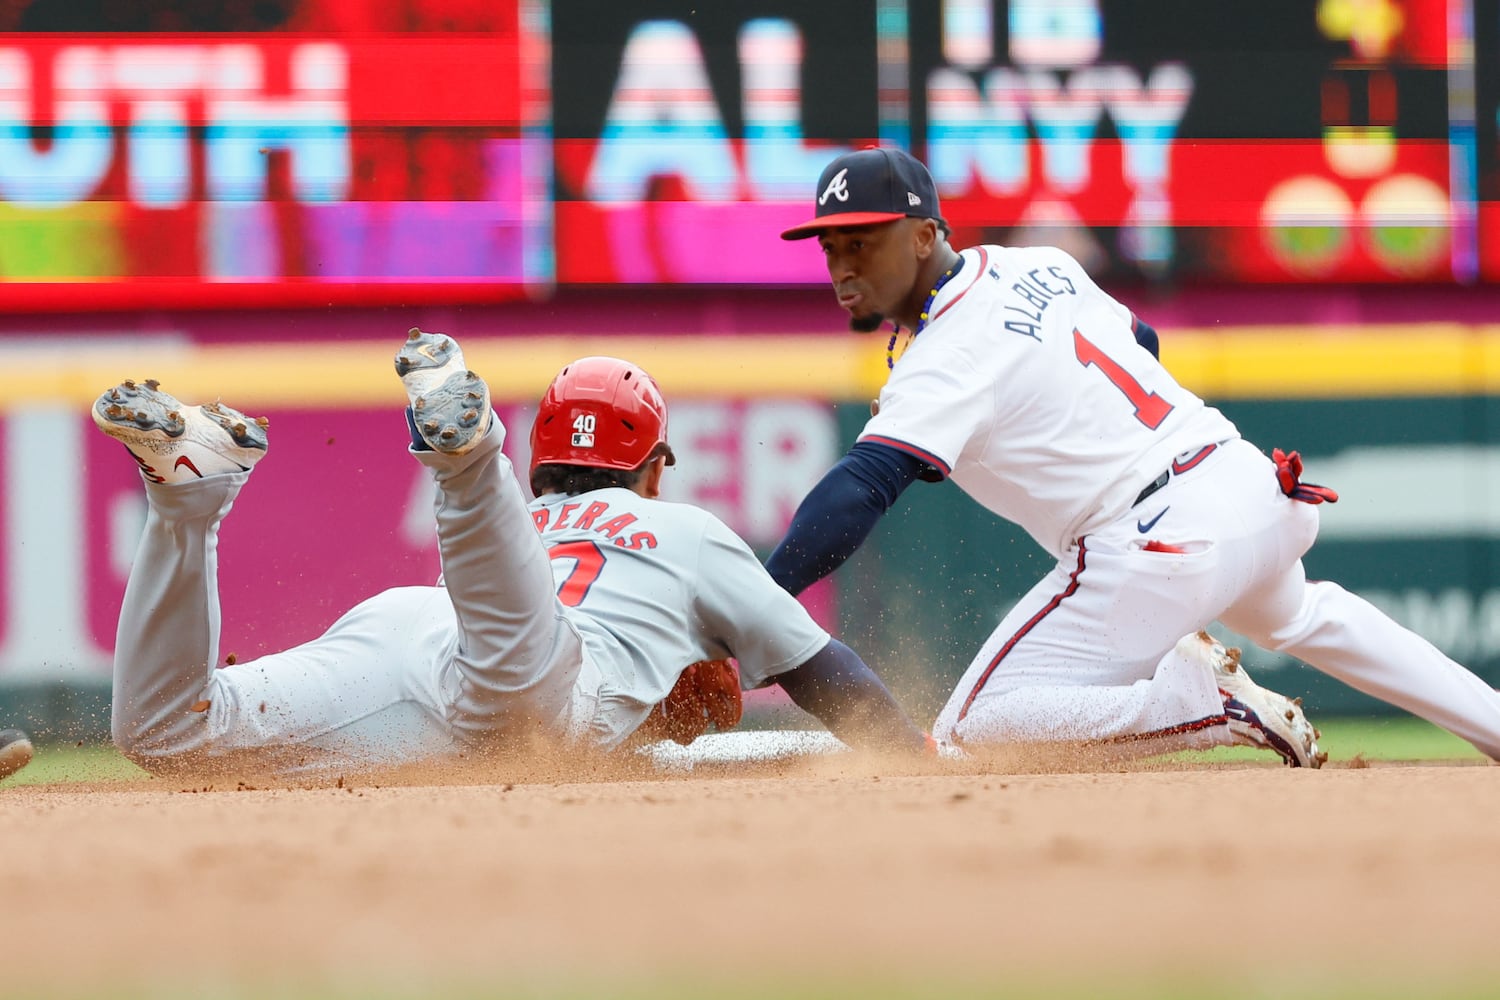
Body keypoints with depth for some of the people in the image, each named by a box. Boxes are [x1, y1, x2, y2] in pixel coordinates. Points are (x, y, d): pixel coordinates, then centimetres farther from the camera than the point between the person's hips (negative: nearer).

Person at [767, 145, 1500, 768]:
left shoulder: (945, 358, -14)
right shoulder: (1040, 267, 11)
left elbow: (857, 495, -26)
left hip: (1156, 549, -9)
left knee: (971, 727, -5)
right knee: (1299, 617, 42)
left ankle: (1196, 701, -15)